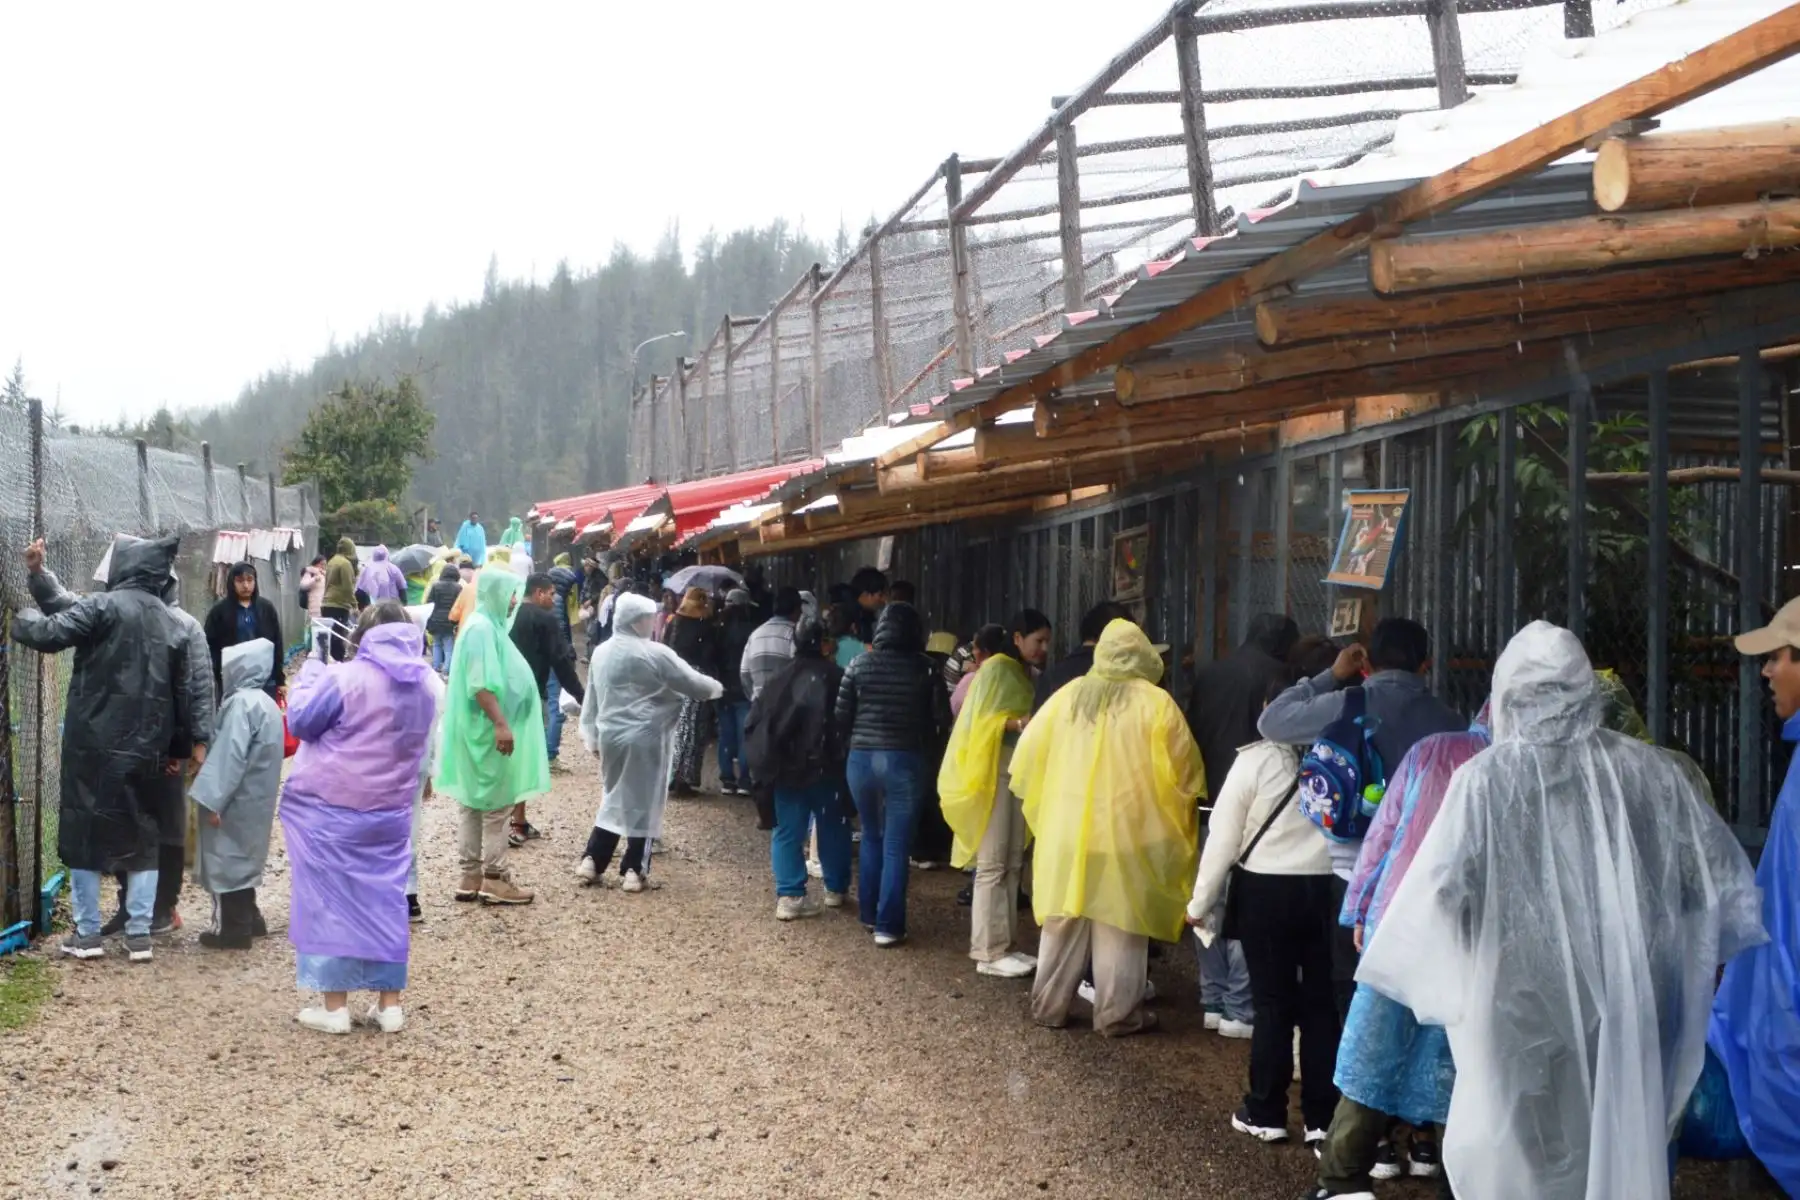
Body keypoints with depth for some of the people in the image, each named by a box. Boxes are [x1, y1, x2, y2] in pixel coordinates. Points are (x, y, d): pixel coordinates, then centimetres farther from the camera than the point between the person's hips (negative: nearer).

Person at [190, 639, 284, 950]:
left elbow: (230, 756, -25)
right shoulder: (263, 702, 13)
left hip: (236, 800, -10)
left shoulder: (242, 704, -19)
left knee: (228, 859, -2)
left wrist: (212, 800, -24)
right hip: (251, 799, 10)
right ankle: (247, 919, 27)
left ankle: (233, 928, 2)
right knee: (241, 857, 19)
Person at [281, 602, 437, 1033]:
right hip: (390, 810, 5)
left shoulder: (345, 678, -15)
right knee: (385, 899, 11)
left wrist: (312, 667, 3)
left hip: (330, 808, -5)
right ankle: (390, 1003, 14)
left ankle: (334, 1006, 6)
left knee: (329, 898, 3)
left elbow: (299, 721, -5)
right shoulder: (424, 685, 6)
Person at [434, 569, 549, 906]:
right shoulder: (481, 629, -17)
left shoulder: (490, 625, 14)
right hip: (488, 732, -10)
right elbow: (481, 684, -25)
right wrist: (500, 724, -29)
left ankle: (471, 876, 16)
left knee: (475, 803, 11)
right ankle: (494, 879, 0)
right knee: (497, 805, -5)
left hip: (486, 731, 10)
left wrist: (502, 724, 23)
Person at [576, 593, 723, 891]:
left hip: (611, 735, 6)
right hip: (645, 738, -6)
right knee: (644, 801, 3)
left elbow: (592, 697, 13)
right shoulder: (656, 654, -13)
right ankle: (633, 870, 4)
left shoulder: (601, 652, 7)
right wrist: (715, 687, 14)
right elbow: (694, 683, -7)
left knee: (614, 797, 18)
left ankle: (592, 861, 13)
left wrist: (592, 735, 20)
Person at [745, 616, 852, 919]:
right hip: (826, 766, -2)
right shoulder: (836, 677, -6)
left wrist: (766, 759, 10)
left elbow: (756, 719, 3)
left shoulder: (782, 677, 3)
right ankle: (836, 889, 23)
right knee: (832, 827, 14)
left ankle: (789, 896, -4)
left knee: (788, 830, 5)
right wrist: (844, 756, 5)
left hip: (787, 767, 2)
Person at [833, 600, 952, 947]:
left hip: (861, 759, 3)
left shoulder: (859, 665, 1)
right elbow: (942, 720, -2)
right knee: (896, 844, 2)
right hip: (904, 761, -2)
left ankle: (869, 914, 27)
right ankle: (887, 925, 0)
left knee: (871, 837, 20)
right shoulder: (925, 669, -4)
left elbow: (841, 717, 1)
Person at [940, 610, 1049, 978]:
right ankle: (989, 952, -4)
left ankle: (1005, 945, 14)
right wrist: (1018, 723, -27)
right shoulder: (995, 669, -8)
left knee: (1013, 863, 8)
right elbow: (980, 721, -14)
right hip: (993, 772, -8)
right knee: (992, 863, -7)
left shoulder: (1024, 674, 16)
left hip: (1019, 772, 8)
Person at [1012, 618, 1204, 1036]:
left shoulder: (1068, 695, 5)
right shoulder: (1156, 703, -6)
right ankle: (1117, 1014, 8)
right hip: (1126, 830, -3)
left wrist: (1038, 805, 21)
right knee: (1118, 923, 4)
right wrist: (1178, 803, 16)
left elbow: (1028, 755, 8)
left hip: (1066, 827, 4)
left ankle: (1049, 1006, 18)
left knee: (1064, 921, 12)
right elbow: (1184, 769, -4)